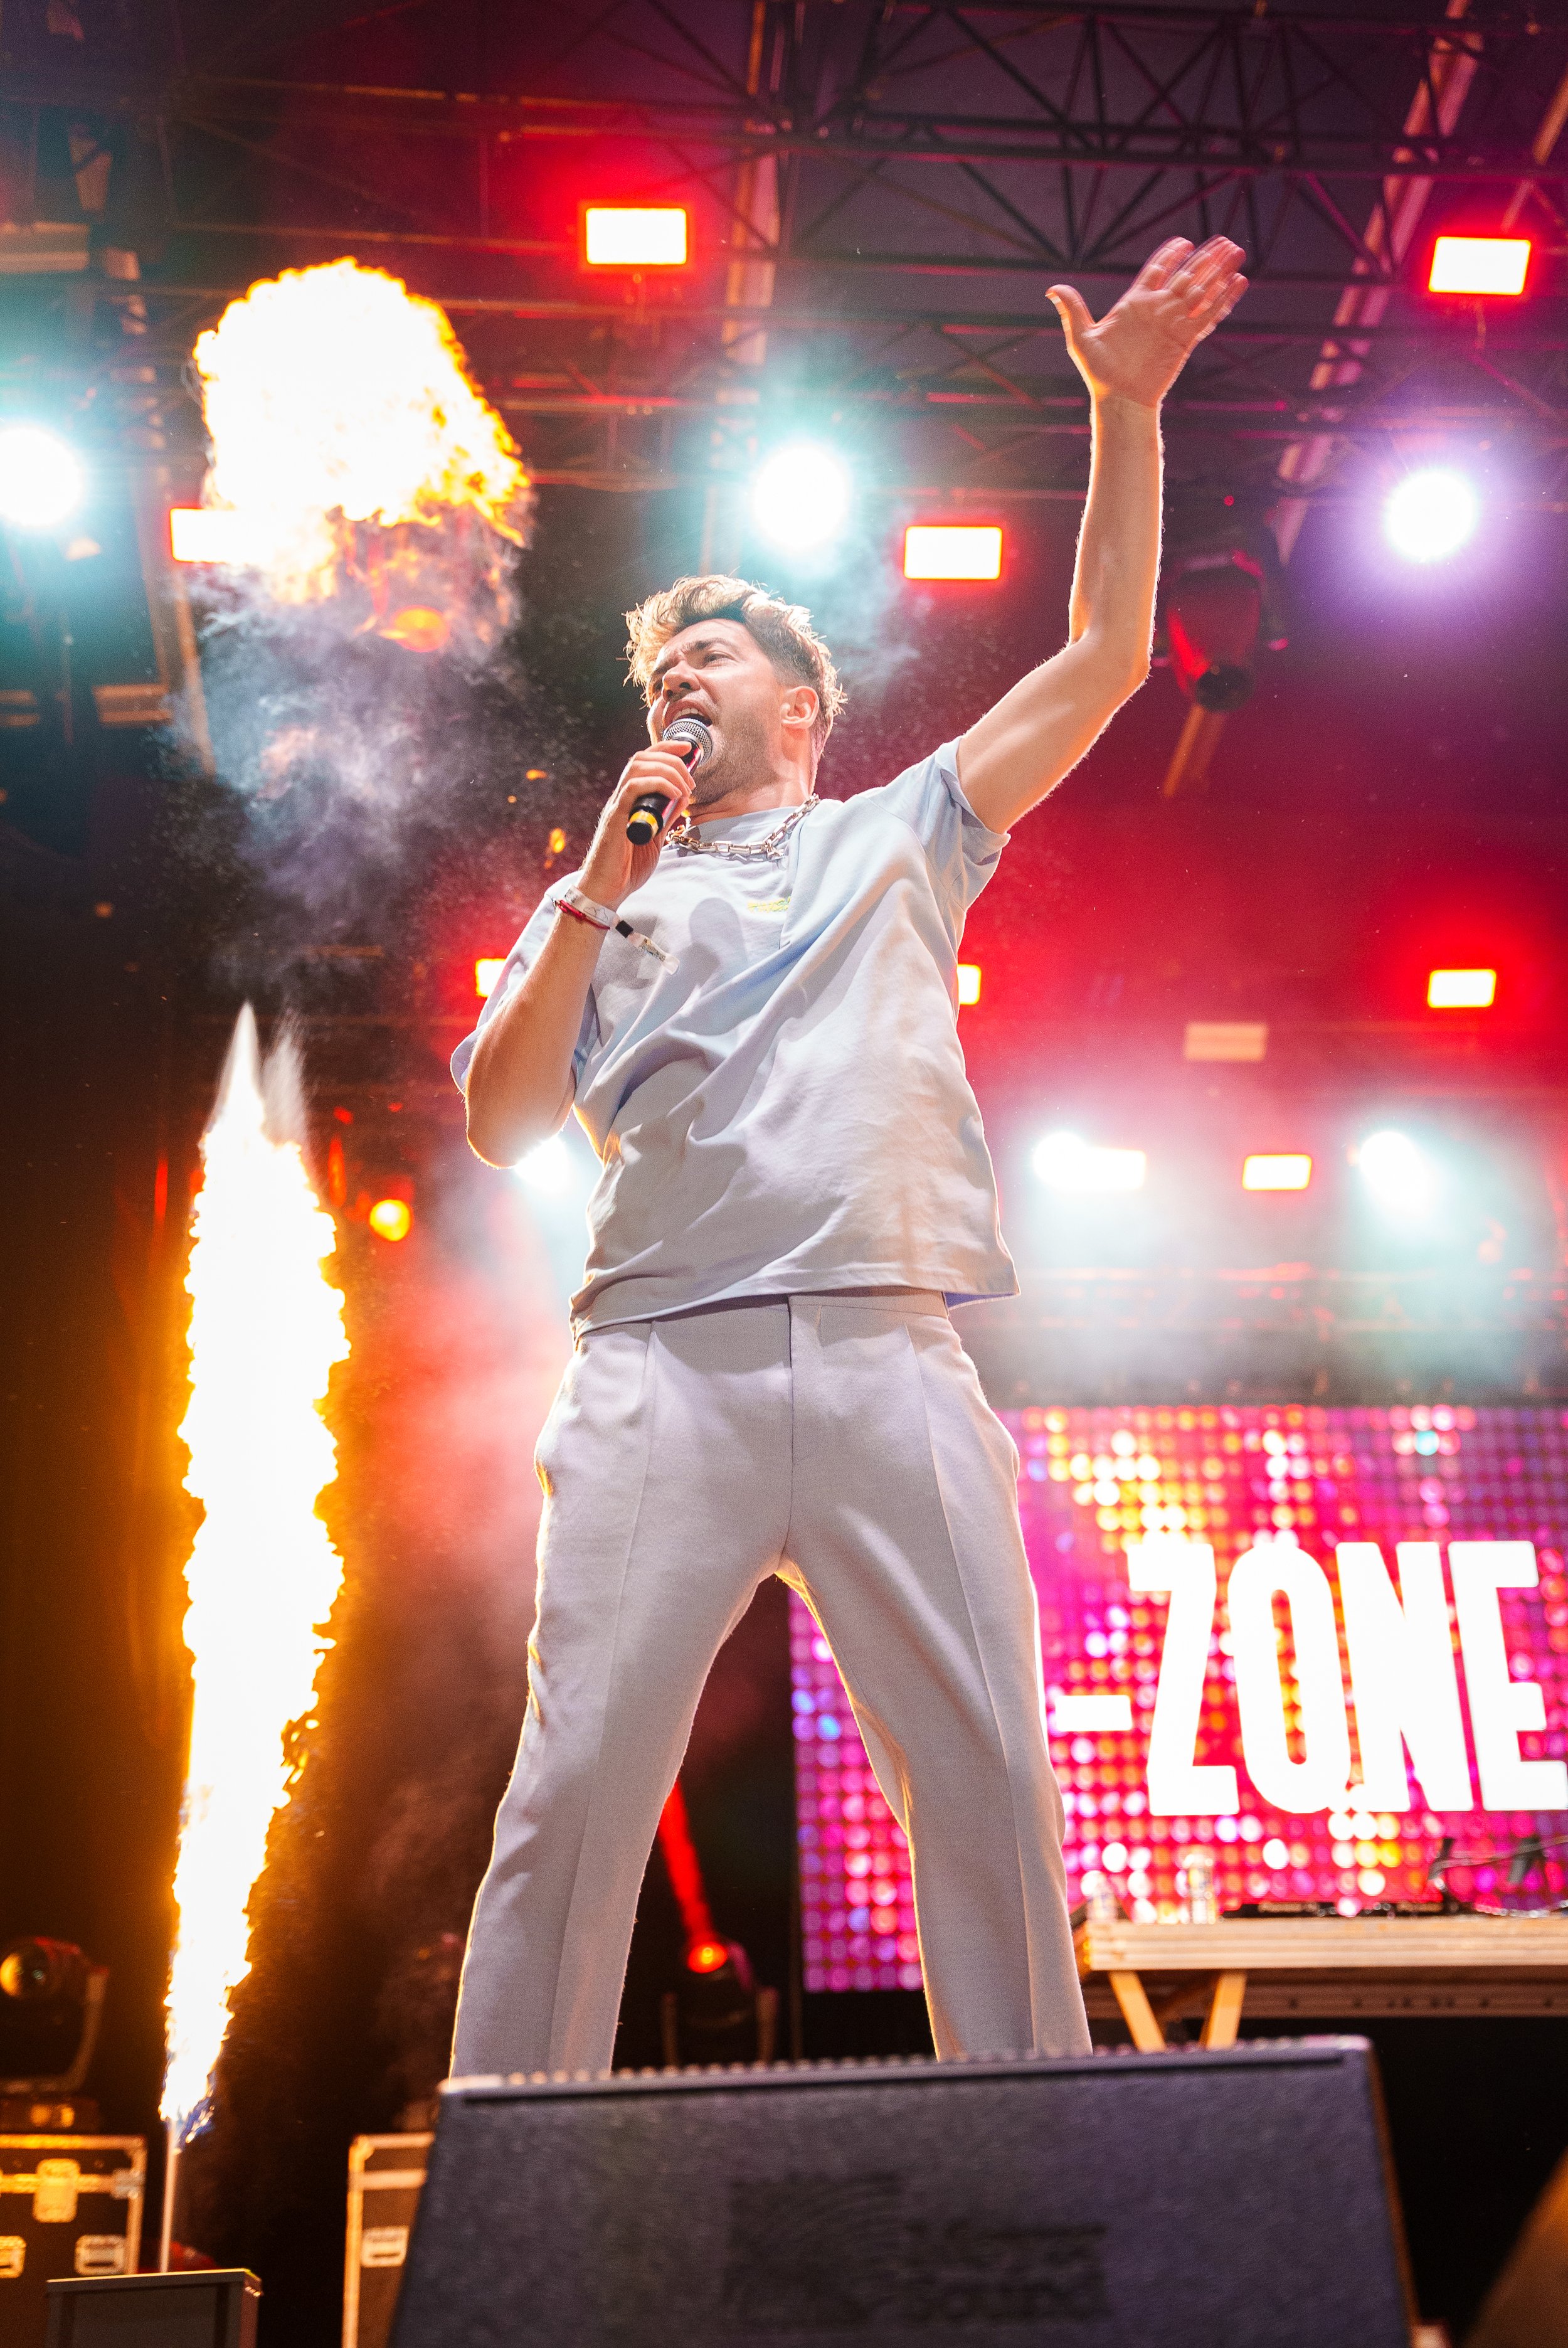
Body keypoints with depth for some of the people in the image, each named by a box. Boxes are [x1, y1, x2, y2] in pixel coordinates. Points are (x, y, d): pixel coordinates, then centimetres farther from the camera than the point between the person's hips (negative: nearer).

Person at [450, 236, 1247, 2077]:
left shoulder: (899, 836, 26)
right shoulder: (606, 897, 26)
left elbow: (1104, 657, 20)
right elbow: (501, 1125, 12)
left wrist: (1125, 412, 13)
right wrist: (602, 886, 7)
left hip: (892, 1358, 0)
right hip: (665, 1363, 0)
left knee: (989, 1786, -3)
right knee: (579, 1784, -9)